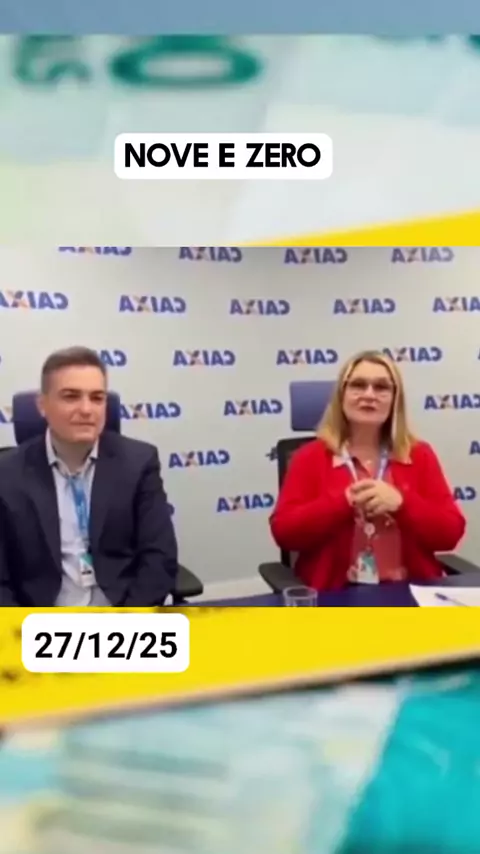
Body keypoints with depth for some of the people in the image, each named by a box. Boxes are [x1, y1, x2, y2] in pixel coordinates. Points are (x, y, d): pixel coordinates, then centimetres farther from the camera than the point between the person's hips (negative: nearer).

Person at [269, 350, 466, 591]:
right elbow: (283, 532, -3)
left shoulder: (419, 455, 12)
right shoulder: (310, 457, 7)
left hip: (410, 593, 3)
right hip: (334, 595, -2)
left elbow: (451, 533, 5)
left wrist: (401, 503, -11)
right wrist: (345, 500, -12)